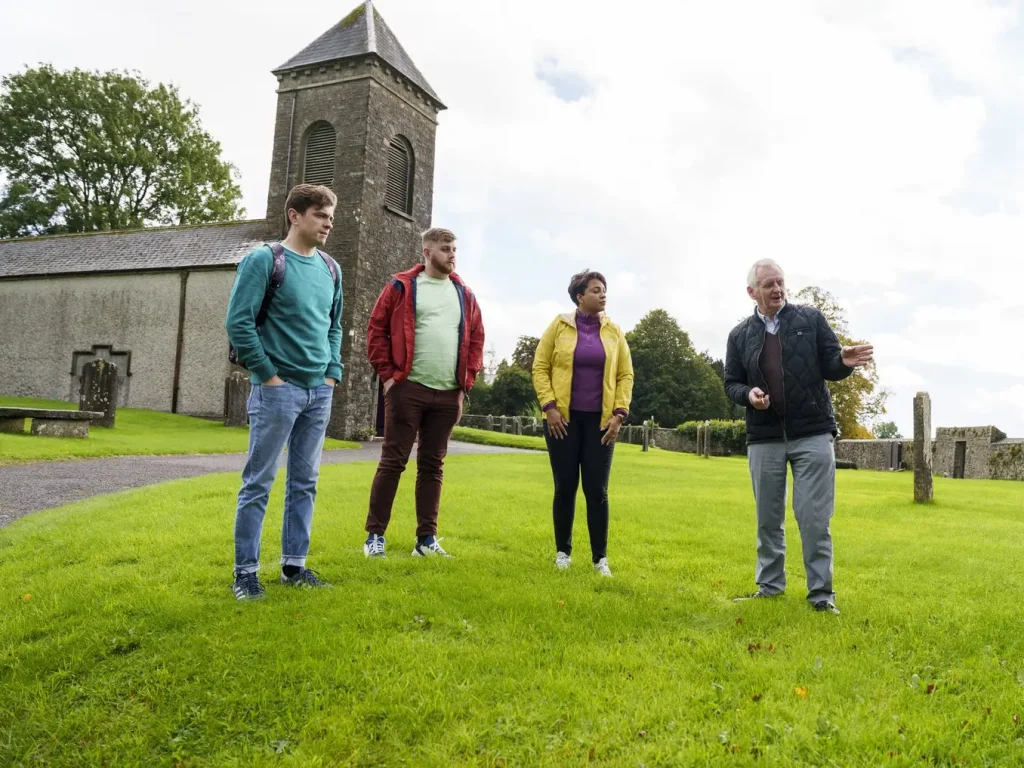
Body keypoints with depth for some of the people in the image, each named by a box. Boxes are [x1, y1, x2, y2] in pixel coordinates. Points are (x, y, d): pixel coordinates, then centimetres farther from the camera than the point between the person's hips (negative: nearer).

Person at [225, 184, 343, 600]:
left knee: (305, 482, 11)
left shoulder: (331, 269, 11)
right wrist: (268, 375, -12)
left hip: (319, 392, 6)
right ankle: (246, 571, 11)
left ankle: (294, 564, 22)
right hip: (278, 389, -6)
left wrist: (333, 373, 8)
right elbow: (239, 323, -11)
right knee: (258, 483, 1)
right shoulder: (264, 260, -7)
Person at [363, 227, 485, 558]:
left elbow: (476, 339, 15)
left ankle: (427, 538, 16)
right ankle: (375, 535, 10)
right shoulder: (402, 286, 0)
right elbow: (376, 330, 0)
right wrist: (388, 374, -5)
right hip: (408, 389, -4)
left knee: (433, 466, 9)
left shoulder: (464, 294, 12)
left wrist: (466, 383, 7)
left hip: (448, 395, 4)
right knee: (392, 462, 0)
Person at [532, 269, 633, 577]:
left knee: (597, 490, 1)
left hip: (600, 421, 1)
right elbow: (540, 367, 0)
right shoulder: (559, 325, 2)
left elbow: (626, 374, 7)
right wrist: (549, 406, -9)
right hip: (564, 419, -1)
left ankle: (600, 557, 11)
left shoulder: (614, 331, 7)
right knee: (565, 487, 4)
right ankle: (563, 551, 18)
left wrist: (620, 413, -4)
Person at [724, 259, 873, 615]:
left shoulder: (811, 319, 3)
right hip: (764, 440, 2)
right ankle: (769, 585, 27)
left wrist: (844, 362, -20)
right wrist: (748, 394, -11)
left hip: (813, 435, -2)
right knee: (768, 518, 12)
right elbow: (731, 384, 11)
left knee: (814, 518, -1)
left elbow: (829, 366, 3)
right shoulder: (740, 335, 8)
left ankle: (821, 593, 10)